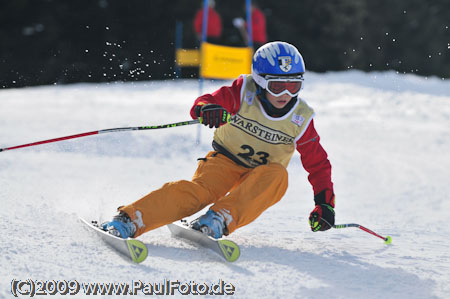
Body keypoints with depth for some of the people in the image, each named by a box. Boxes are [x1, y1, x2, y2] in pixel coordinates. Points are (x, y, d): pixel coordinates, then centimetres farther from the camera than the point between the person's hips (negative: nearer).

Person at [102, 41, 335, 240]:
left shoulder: (300, 119, -7)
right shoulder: (244, 92, -11)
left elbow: (318, 164, 1)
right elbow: (203, 103, -17)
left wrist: (325, 203, -9)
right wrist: (206, 109, -42)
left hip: (261, 179, 2)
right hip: (224, 160, -2)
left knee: (277, 176, -33)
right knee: (199, 190, -32)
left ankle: (221, 219, -47)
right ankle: (129, 222, -45)